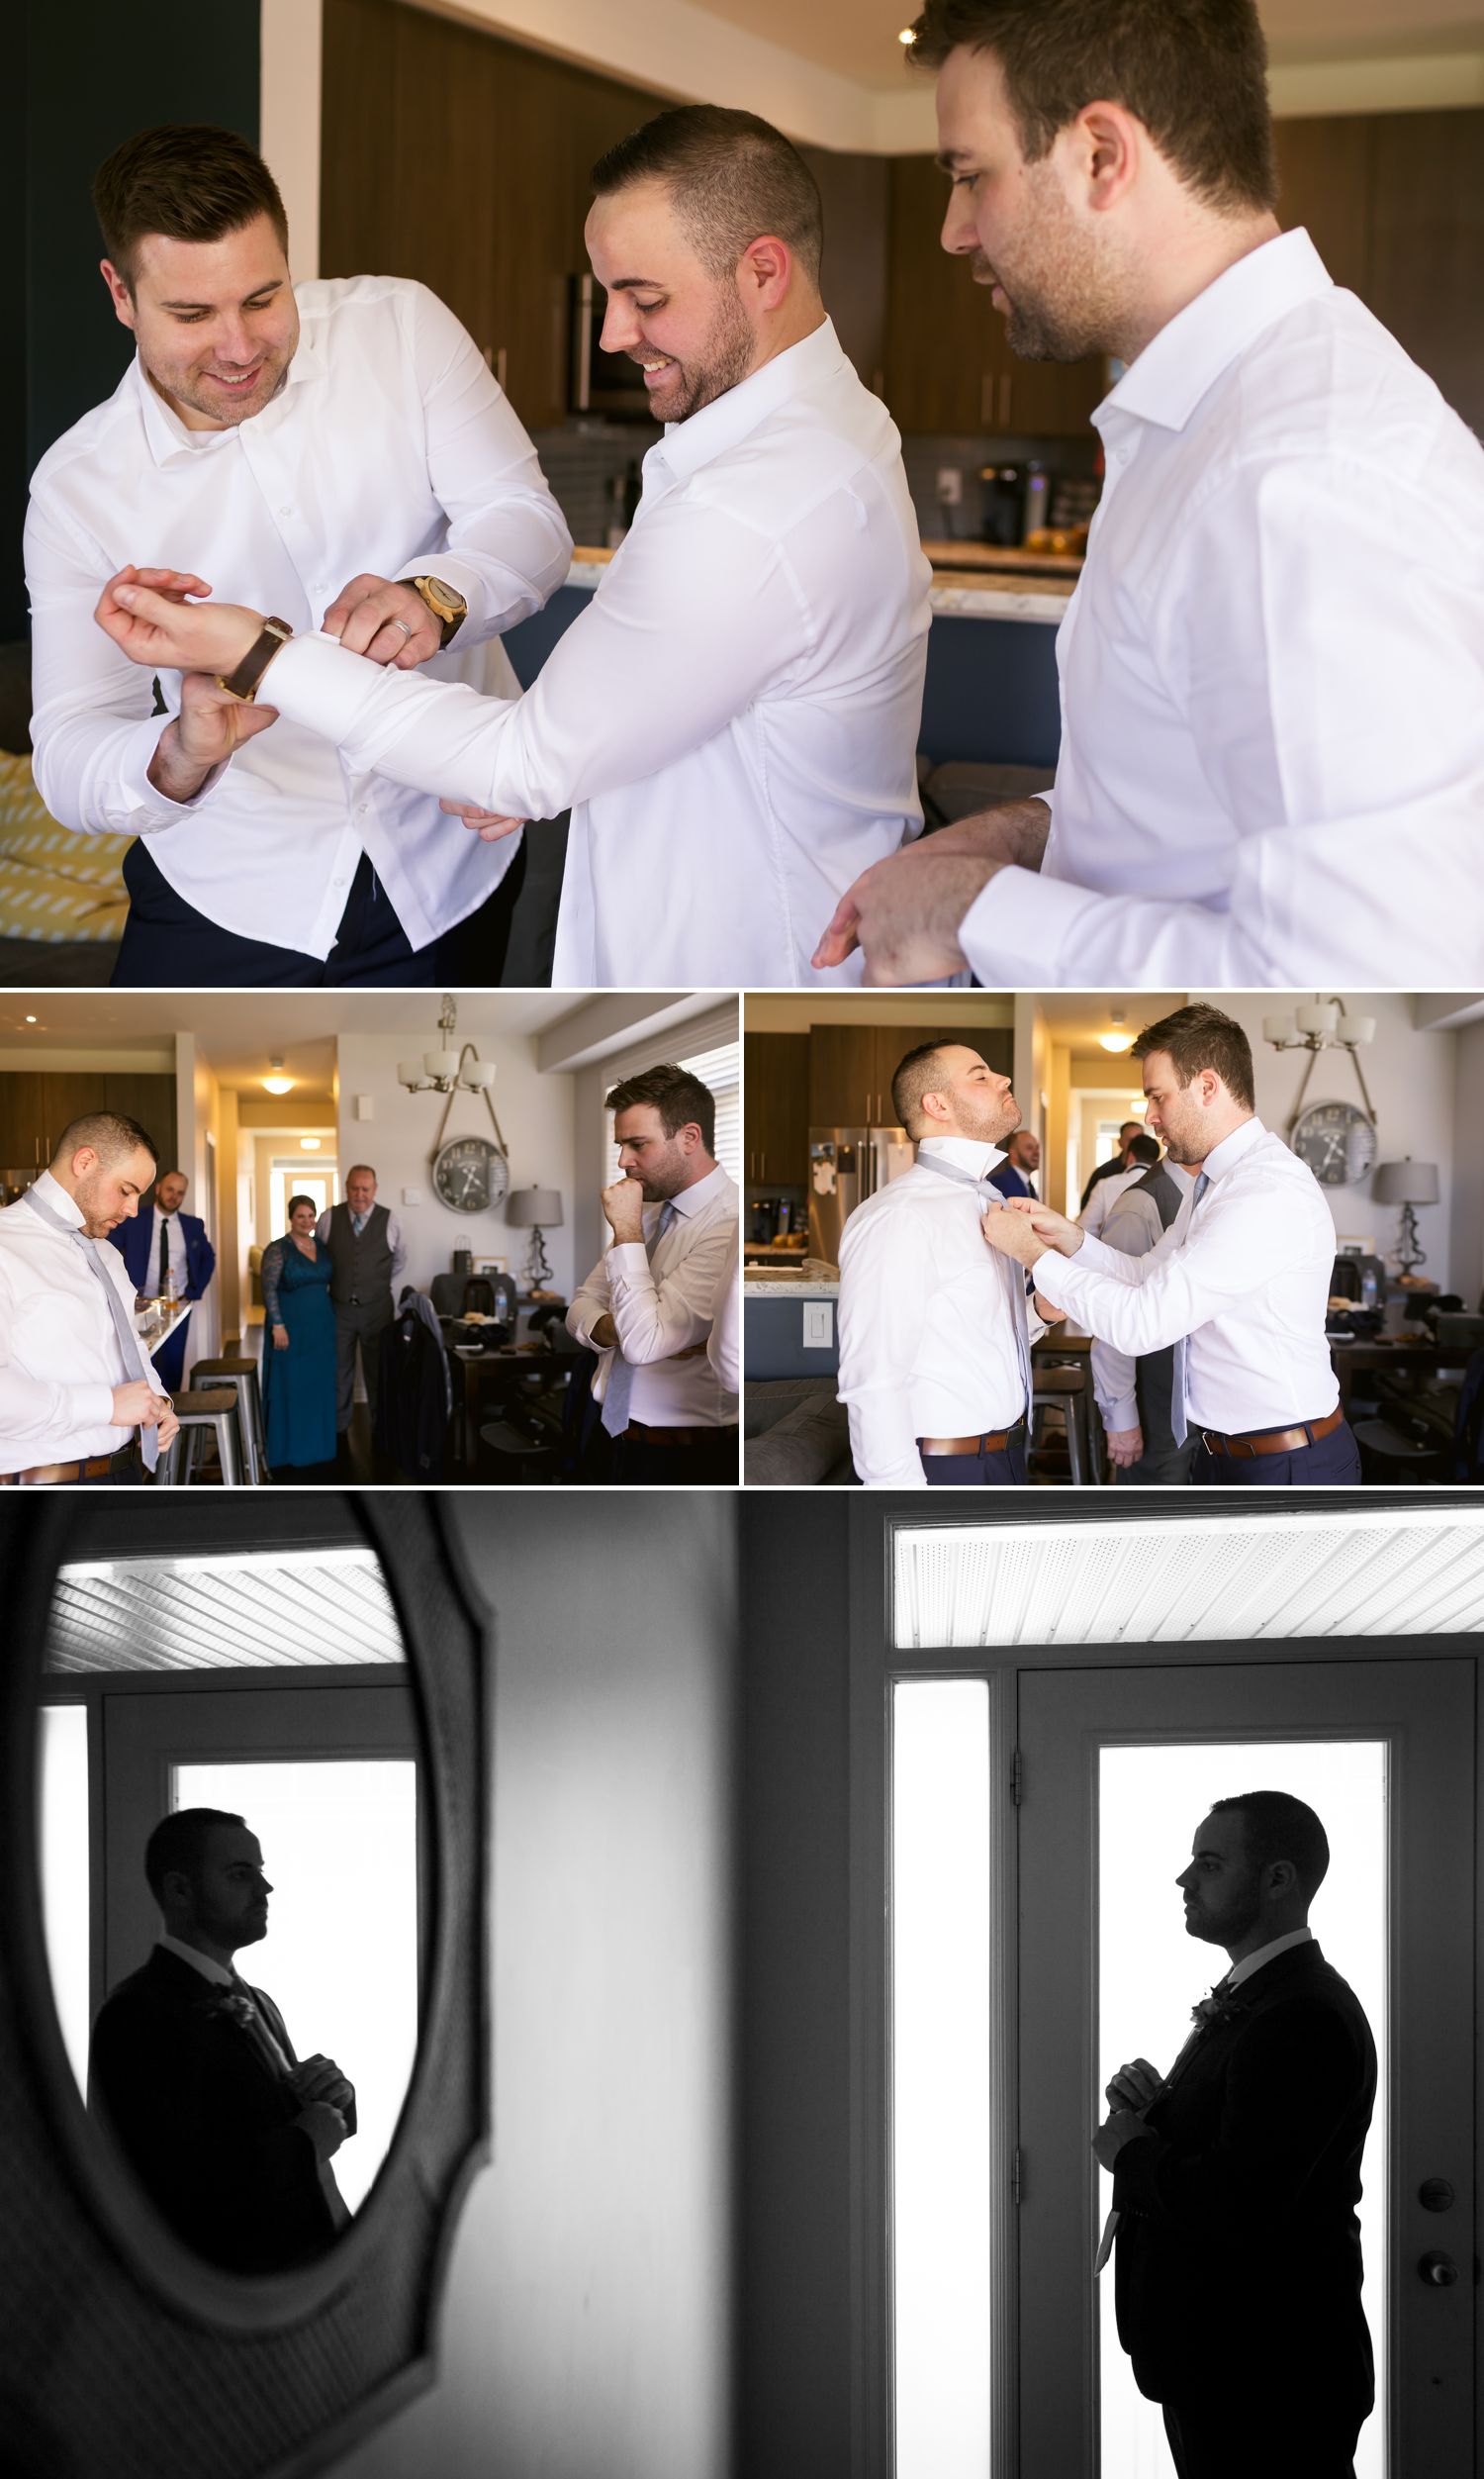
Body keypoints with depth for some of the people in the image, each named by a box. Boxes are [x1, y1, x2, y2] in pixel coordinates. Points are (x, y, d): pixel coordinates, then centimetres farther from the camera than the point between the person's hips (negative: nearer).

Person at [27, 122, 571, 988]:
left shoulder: (401, 326, -9)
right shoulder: (77, 486, -11)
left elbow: (530, 524, -13)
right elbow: (68, 761, -15)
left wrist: (435, 598, -37)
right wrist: (179, 756, -40)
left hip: (449, 861, 1)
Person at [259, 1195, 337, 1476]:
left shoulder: (322, 1247, 8)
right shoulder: (278, 1250, -10)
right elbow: (269, 1289, -14)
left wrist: (336, 1324, 12)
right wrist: (277, 1326, -21)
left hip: (322, 1328, 6)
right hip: (291, 1328, -6)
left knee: (319, 1387, 10)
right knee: (289, 1388, 0)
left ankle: (314, 1448, 20)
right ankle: (287, 1453, 5)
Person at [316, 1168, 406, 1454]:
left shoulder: (389, 1221, -5)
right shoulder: (329, 1219, -5)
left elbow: (399, 1259, 13)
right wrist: (322, 1291, 9)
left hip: (377, 1309, 0)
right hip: (340, 1308, 0)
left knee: (378, 1372, 8)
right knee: (340, 1373, 8)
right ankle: (339, 1432, 18)